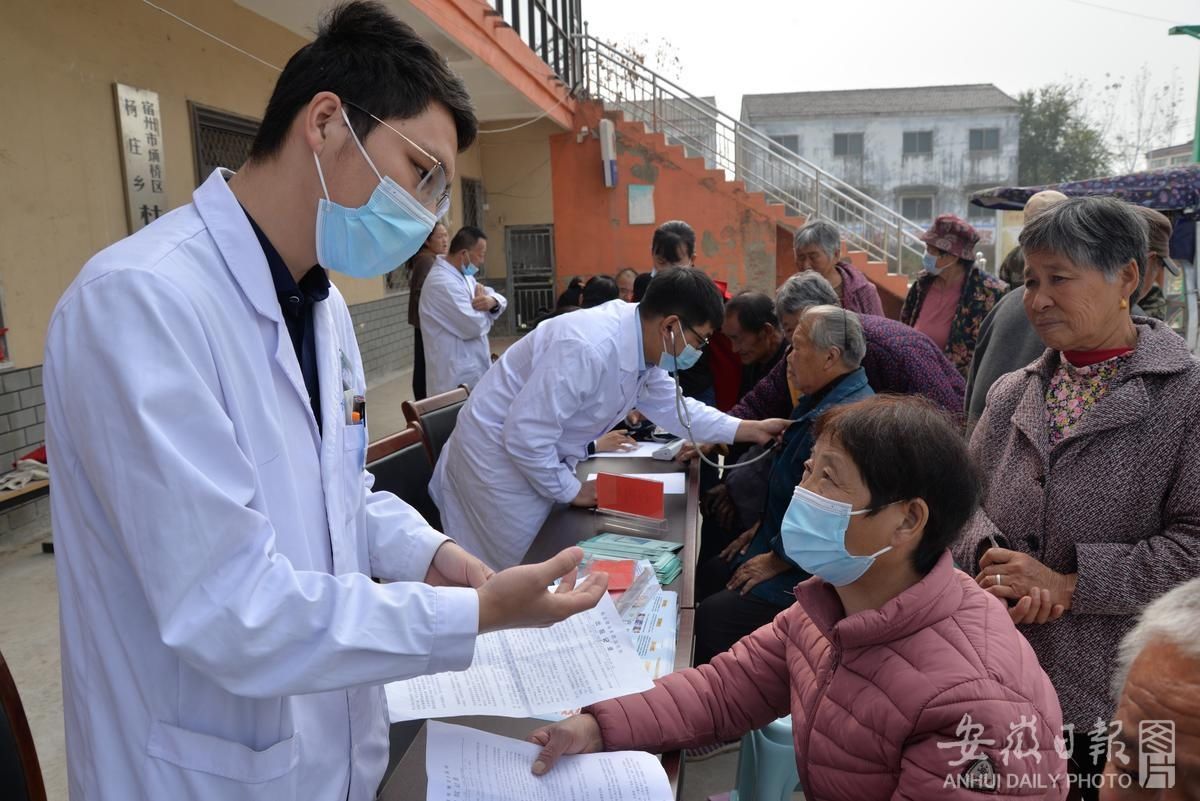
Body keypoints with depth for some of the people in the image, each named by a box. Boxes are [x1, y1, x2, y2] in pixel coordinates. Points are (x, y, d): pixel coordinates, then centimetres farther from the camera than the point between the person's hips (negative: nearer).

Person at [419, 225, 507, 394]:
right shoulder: (442, 283, -21)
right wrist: (483, 304, -3)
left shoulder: (463, 275, 12)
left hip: (473, 371, 10)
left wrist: (493, 301, -12)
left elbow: (500, 299, 13)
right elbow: (475, 326, -24)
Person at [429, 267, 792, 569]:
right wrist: (571, 490, -15)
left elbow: (671, 406, 12)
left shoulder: (642, 344, -4)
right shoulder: (589, 348, -33)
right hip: (500, 457, -8)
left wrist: (751, 430, 6)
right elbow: (525, 436, -30)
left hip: (542, 458, 8)